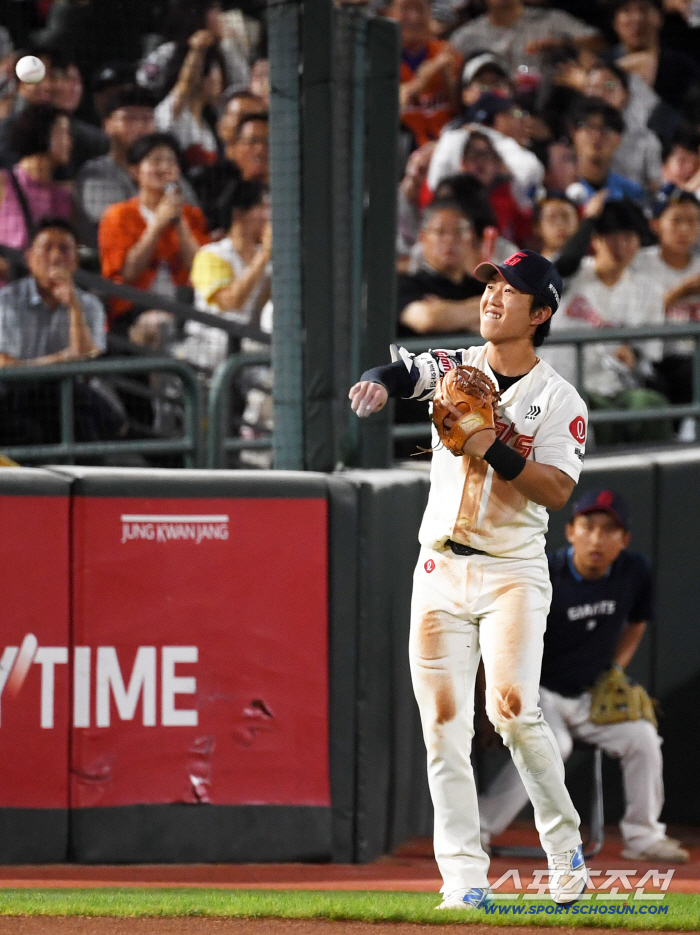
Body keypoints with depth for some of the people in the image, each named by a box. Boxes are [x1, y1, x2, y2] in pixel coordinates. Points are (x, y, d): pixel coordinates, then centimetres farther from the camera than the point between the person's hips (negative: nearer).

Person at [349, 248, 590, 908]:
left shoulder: (559, 401, -3)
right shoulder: (456, 371, 6)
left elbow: (555, 491, -13)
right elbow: (405, 370, -12)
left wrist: (495, 449, -25)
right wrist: (380, 381, -35)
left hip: (513, 574, -3)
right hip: (440, 570, 3)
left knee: (512, 712, -19)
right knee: (444, 726, -3)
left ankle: (563, 844, 3)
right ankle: (464, 879, 0)